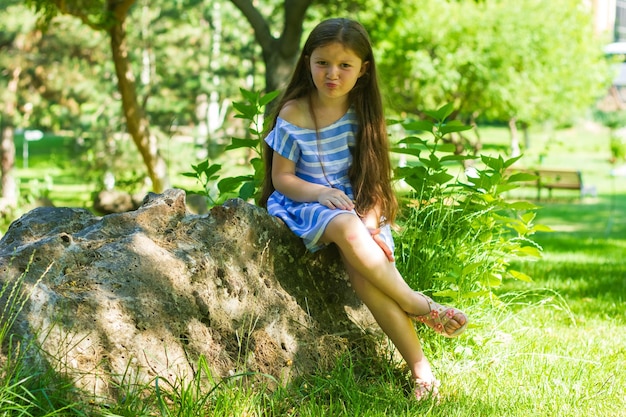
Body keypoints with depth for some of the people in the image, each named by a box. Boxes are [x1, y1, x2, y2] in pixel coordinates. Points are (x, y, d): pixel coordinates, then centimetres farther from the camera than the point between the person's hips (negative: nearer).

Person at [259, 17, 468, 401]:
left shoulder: (363, 113, 0)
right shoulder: (293, 115, -6)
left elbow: (374, 176, 0)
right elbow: (281, 177, -3)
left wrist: (371, 224, -16)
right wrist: (321, 193, -22)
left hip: (359, 207, 1)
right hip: (307, 202, -1)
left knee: (360, 266, -30)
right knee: (347, 228, -37)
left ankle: (420, 367, -29)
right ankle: (417, 305, -24)